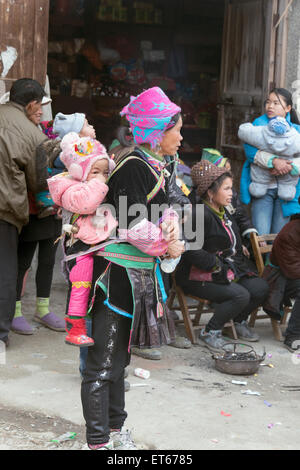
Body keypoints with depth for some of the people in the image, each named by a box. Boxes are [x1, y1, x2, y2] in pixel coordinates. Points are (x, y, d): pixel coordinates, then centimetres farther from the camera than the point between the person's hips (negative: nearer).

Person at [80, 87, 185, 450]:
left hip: (138, 273, 10)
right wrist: (166, 246, -7)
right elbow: (134, 226, -22)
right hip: (119, 272, -10)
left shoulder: (154, 167, 13)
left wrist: (171, 231, -3)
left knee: (118, 356, 20)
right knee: (103, 361, -6)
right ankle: (97, 441, -2)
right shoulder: (134, 167, -17)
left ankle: (114, 428, 33)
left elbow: (164, 211, 19)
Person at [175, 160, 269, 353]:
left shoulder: (224, 213, 15)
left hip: (230, 270, 9)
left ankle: (240, 321, 16)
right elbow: (192, 252, -21)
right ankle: (209, 333, -8)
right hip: (199, 278, -9)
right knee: (240, 295, -27)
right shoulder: (199, 214, -17)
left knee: (261, 287, -10)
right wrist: (219, 267, -17)